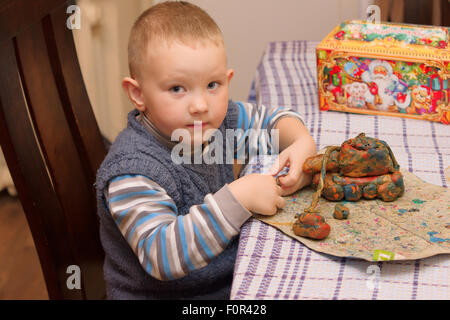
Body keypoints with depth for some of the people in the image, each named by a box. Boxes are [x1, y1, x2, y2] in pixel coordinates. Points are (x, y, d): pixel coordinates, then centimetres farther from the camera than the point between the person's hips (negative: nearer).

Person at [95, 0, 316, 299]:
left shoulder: (216, 120, -5)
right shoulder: (132, 172, -26)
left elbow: (271, 118, 12)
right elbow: (161, 256, -34)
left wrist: (302, 144, -11)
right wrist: (239, 197, -37)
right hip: (160, 292, -7)